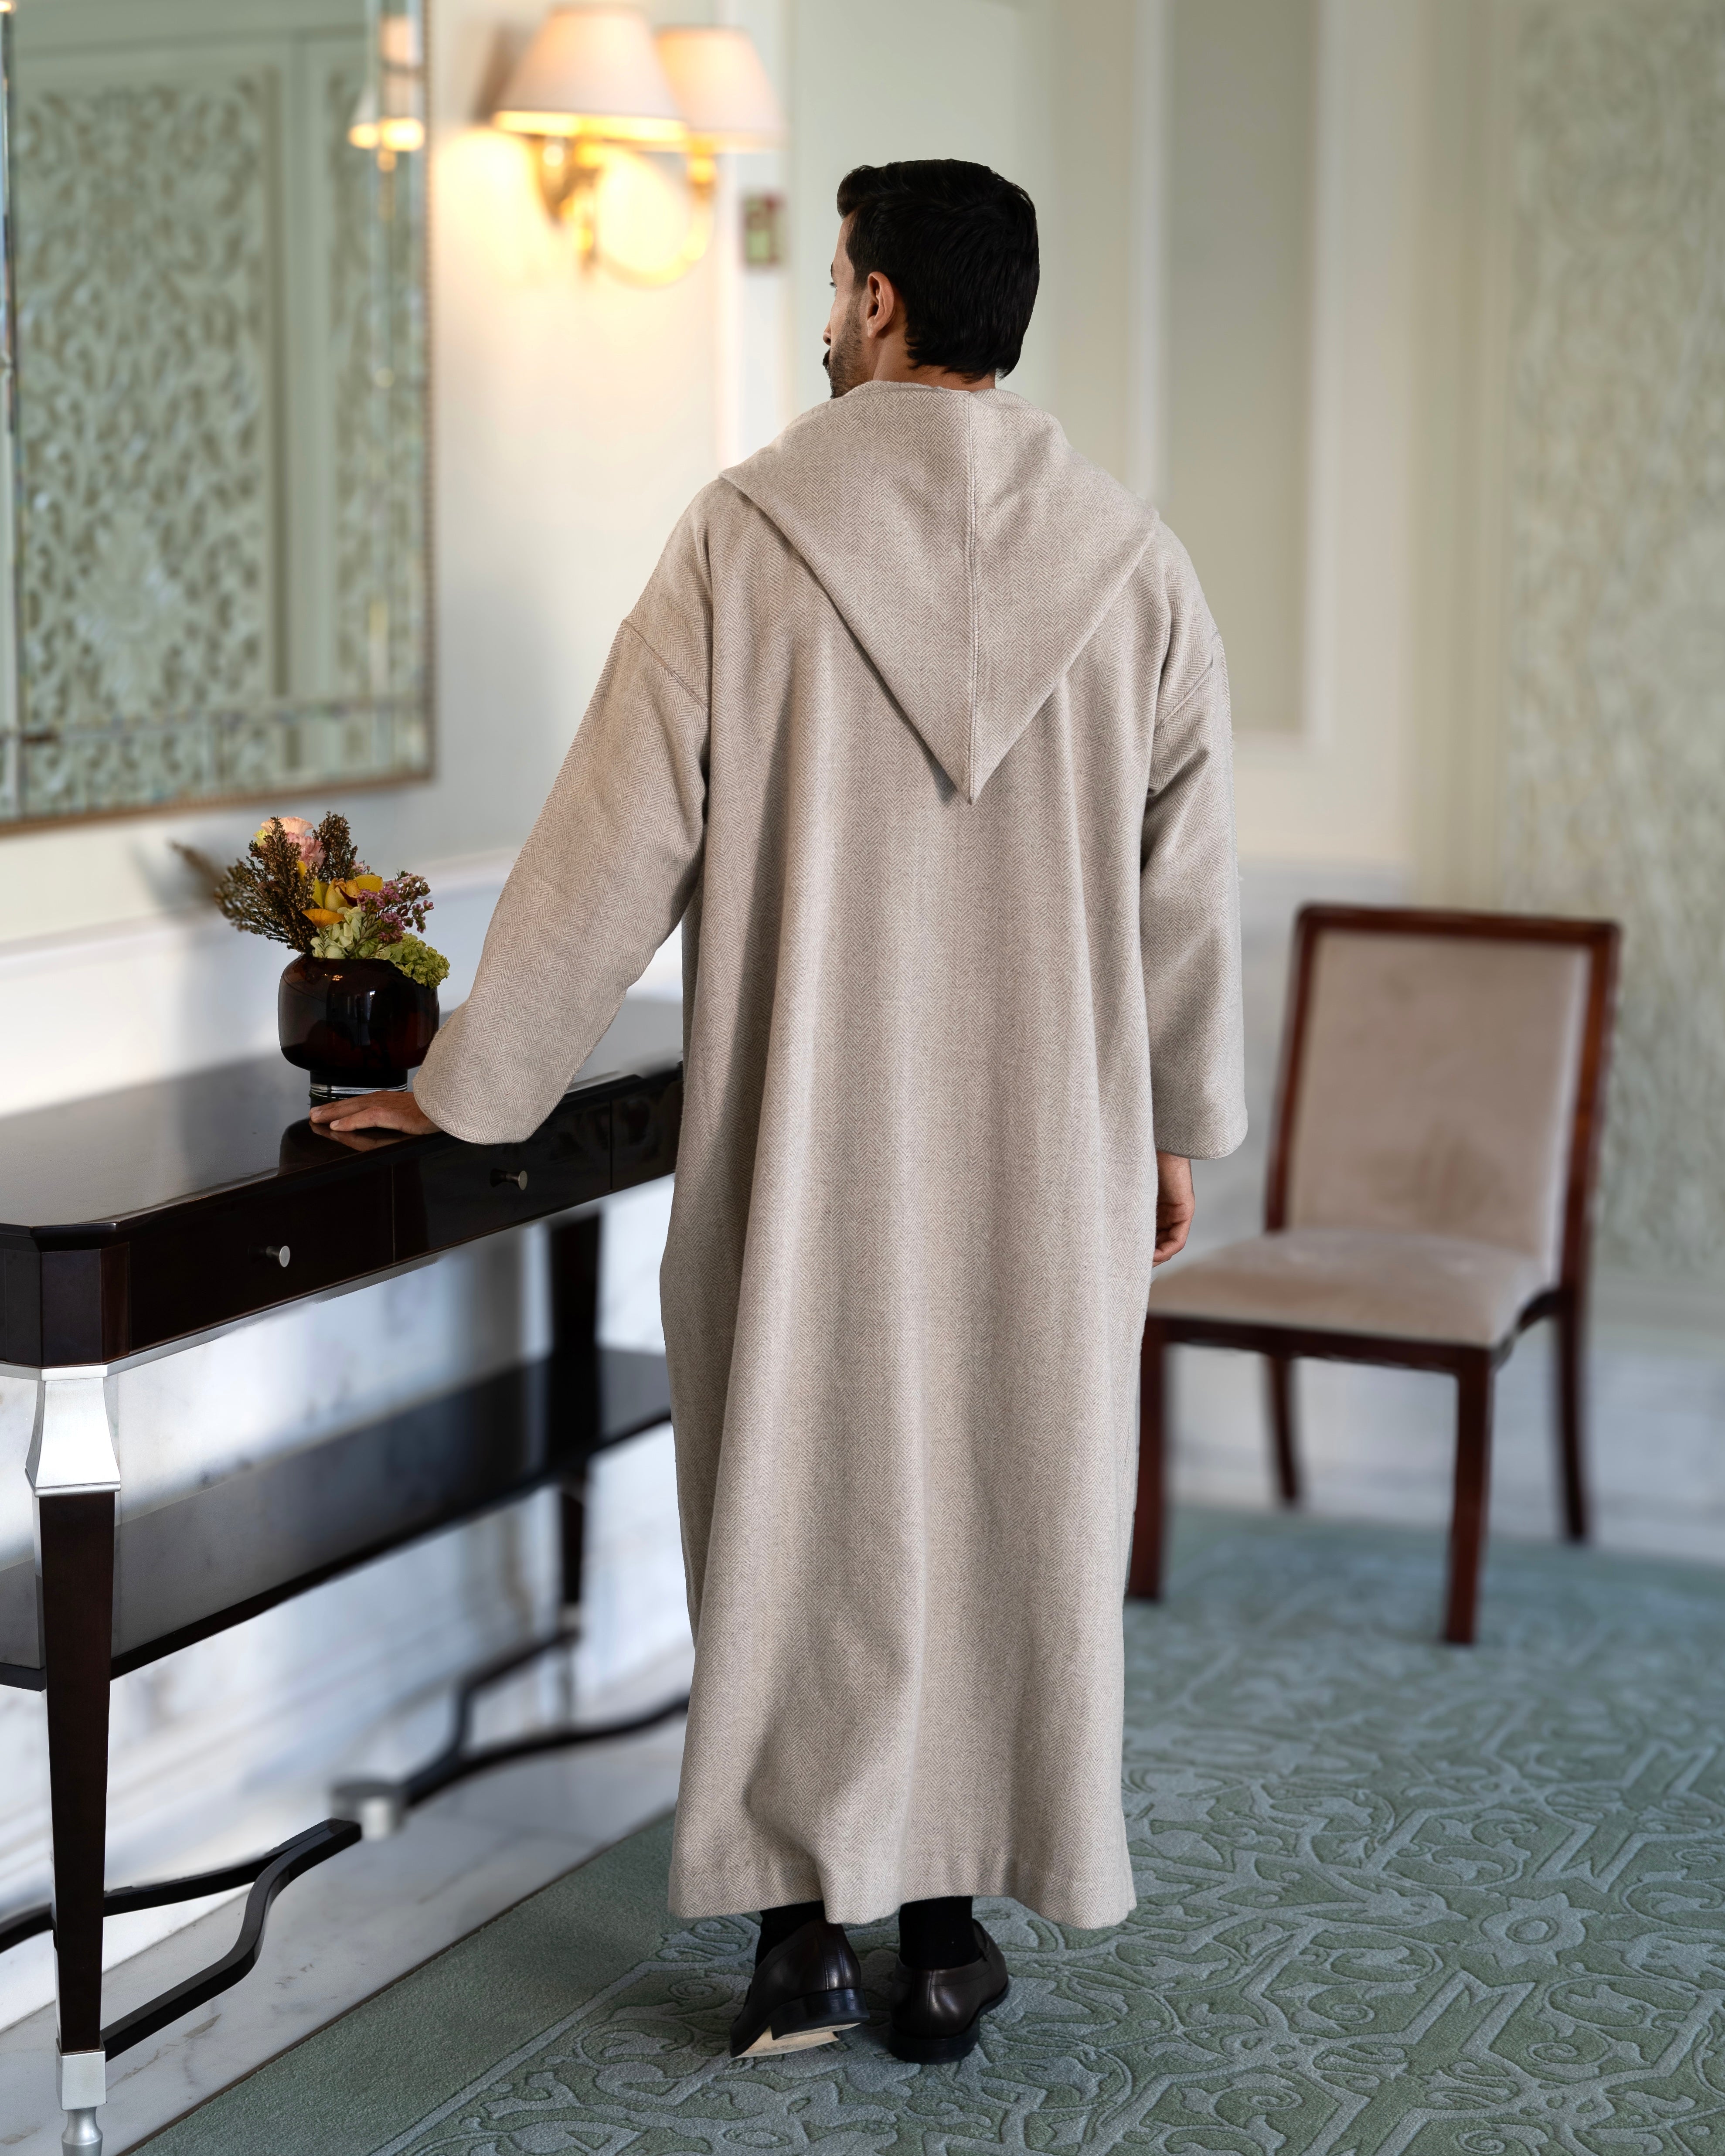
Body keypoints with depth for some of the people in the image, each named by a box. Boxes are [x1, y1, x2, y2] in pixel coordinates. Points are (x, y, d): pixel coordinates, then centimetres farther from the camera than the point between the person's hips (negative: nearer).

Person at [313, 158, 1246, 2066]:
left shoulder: (748, 537, -8)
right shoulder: (1132, 564, -1)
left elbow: (613, 846, -7)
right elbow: (1189, 886, 4)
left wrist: (466, 1086, 2)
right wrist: (1180, 1127, 16)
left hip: (804, 1137, -1)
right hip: (1044, 1147, 2)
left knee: (797, 1496, 9)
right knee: (1004, 1500, 11)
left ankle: (800, 1932, 16)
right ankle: (948, 1930, 19)